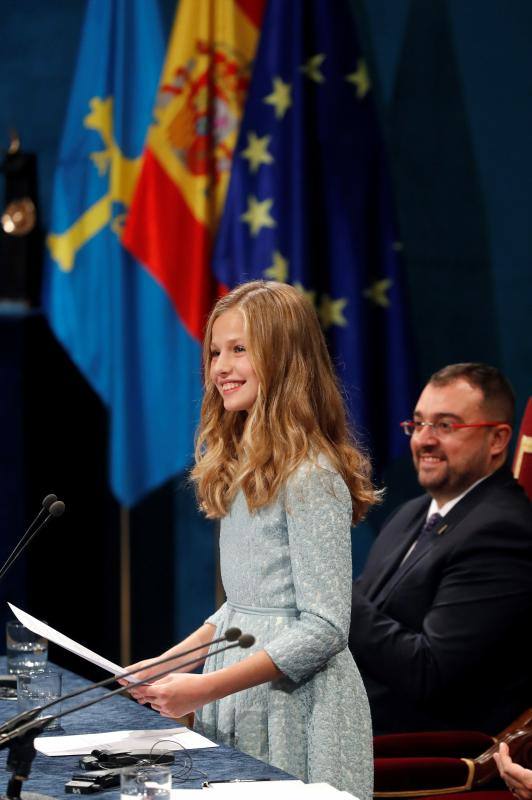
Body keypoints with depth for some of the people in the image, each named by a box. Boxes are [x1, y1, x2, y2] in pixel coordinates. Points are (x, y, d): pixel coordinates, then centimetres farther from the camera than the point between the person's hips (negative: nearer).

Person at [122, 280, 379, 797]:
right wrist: (173, 659, 7)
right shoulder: (240, 470, 12)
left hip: (294, 700, -8)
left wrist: (205, 687, -21)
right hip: (240, 694, 8)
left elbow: (324, 628, -19)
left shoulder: (310, 476, -15)